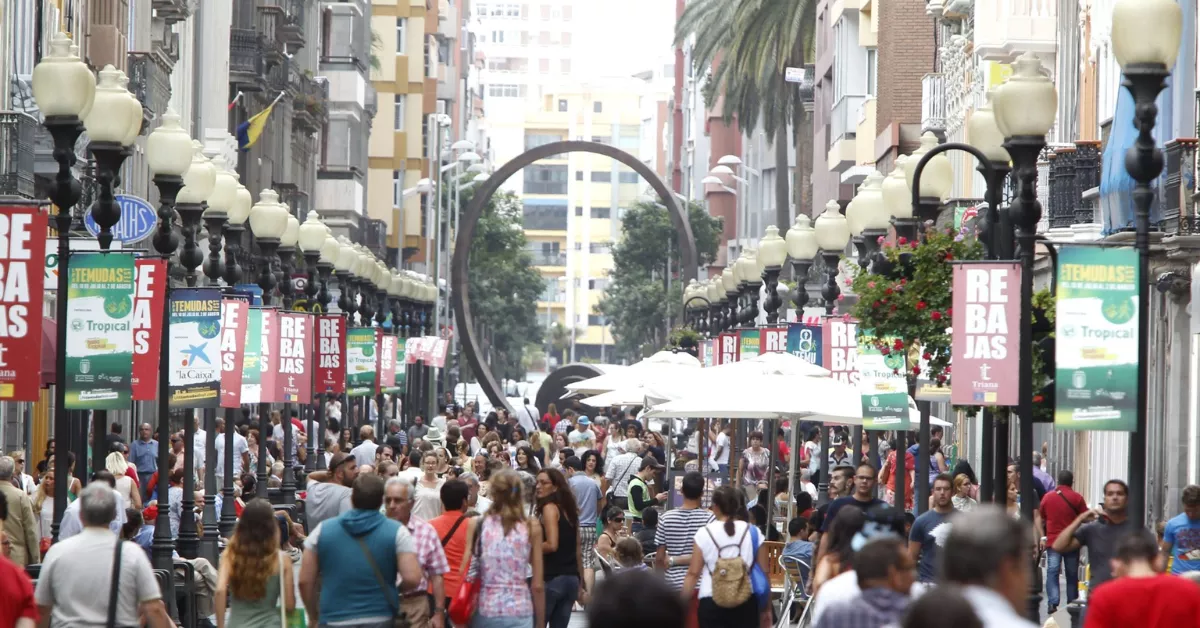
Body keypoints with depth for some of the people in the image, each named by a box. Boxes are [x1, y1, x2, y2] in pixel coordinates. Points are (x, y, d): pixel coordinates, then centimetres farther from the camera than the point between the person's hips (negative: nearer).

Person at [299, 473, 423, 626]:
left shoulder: (322, 530, 3)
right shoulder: (396, 532, -3)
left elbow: (305, 581, 3)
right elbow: (412, 578, -12)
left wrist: (313, 617, 17)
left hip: (333, 621, 1)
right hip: (380, 621, -1)